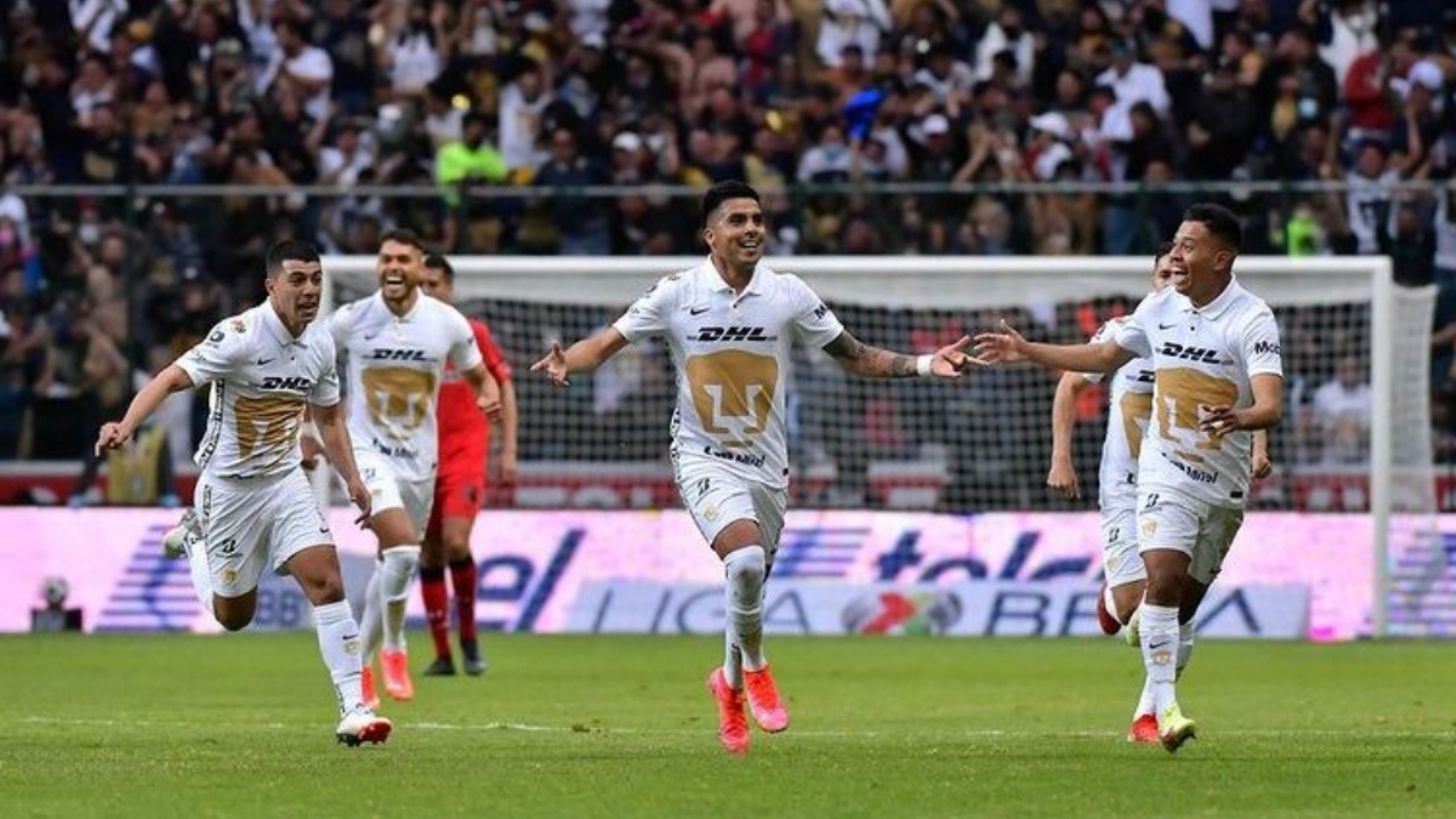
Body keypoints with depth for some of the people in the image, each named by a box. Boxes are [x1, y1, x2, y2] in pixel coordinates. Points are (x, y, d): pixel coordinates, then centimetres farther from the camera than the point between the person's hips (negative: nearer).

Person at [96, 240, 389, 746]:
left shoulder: (320, 346, -1)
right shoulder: (240, 336, -21)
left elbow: (328, 417, 16)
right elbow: (173, 379, -27)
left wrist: (352, 479, 9)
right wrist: (126, 426, -42)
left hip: (285, 481, 4)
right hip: (229, 486, -4)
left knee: (326, 580, -14)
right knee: (233, 615, 8)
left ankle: (353, 708, -12)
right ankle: (194, 542, 40)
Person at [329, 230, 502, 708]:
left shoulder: (448, 323, -4)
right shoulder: (351, 320, -8)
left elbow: (478, 376, 10)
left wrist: (489, 396, -13)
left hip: (419, 460, 3)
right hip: (367, 452, -3)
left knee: (394, 565, 12)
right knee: (403, 548, -24)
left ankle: (361, 664, 31)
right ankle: (393, 649, -4)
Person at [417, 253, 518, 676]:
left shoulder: (472, 333, 0)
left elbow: (504, 387, 6)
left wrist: (508, 451, 0)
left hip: (465, 455, -3)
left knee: (455, 542, -18)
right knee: (430, 557, 3)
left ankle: (469, 636, 1)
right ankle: (442, 654, 10)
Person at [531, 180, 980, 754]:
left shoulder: (789, 295, 0)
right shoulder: (678, 294, -6)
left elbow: (856, 357, 6)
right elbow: (607, 344, 0)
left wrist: (924, 364, -7)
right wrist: (565, 362, -22)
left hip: (766, 465, 3)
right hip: (703, 460, -3)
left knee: (748, 589, 10)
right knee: (746, 559, -28)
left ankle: (731, 683, 38)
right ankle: (754, 668, -4)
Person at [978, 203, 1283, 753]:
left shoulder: (1252, 320, -12)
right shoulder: (1160, 307, 3)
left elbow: (1272, 404, -24)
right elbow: (1105, 356, 20)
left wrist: (1240, 418, -46)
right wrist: (1028, 352, 18)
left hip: (1225, 485, -2)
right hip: (1166, 473, 2)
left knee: (1186, 601, 8)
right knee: (1164, 577, -19)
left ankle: (1154, 703, 25)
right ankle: (1165, 707, -24)